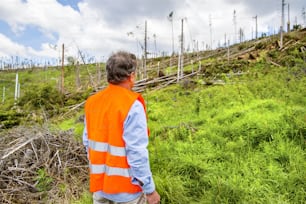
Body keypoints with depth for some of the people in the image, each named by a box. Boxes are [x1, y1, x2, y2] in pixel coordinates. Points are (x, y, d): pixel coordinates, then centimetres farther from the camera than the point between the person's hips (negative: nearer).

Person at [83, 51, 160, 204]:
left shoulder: (92, 102, -3)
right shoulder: (132, 106, -23)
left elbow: (87, 141, 4)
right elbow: (137, 153, -24)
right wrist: (149, 189, -13)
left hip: (99, 182, 6)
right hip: (126, 186, -6)